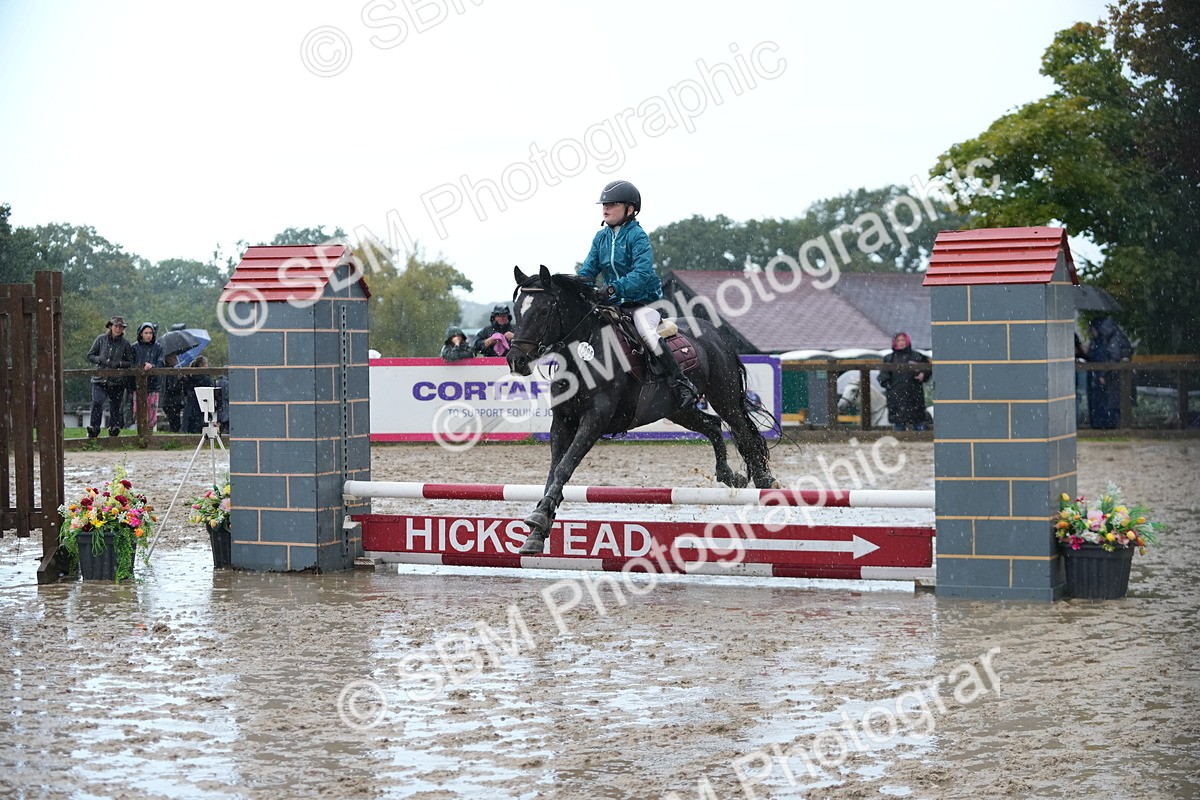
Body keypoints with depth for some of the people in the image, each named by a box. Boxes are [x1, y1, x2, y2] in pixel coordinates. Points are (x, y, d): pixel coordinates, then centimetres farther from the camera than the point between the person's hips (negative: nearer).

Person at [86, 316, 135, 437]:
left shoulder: (125, 344, 4)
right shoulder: (101, 339, 5)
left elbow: (130, 363, 7)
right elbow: (90, 355, 10)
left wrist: (119, 363, -11)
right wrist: (100, 360, -8)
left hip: (117, 381, 1)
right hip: (100, 379, -1)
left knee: (115, 407, 6)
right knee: (97, 402, -18)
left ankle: (114, 429, 19)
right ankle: (94, 429, -10)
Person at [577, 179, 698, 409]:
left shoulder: (637, 236, -12)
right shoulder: (601, 237, 8)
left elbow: (642, 273, -26)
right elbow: (588, 270, 6)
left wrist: (613, 289, -38)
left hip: (642, 300, -7)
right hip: (613, 303, 7)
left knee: (646, 332, -31)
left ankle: (682, 385, -27)